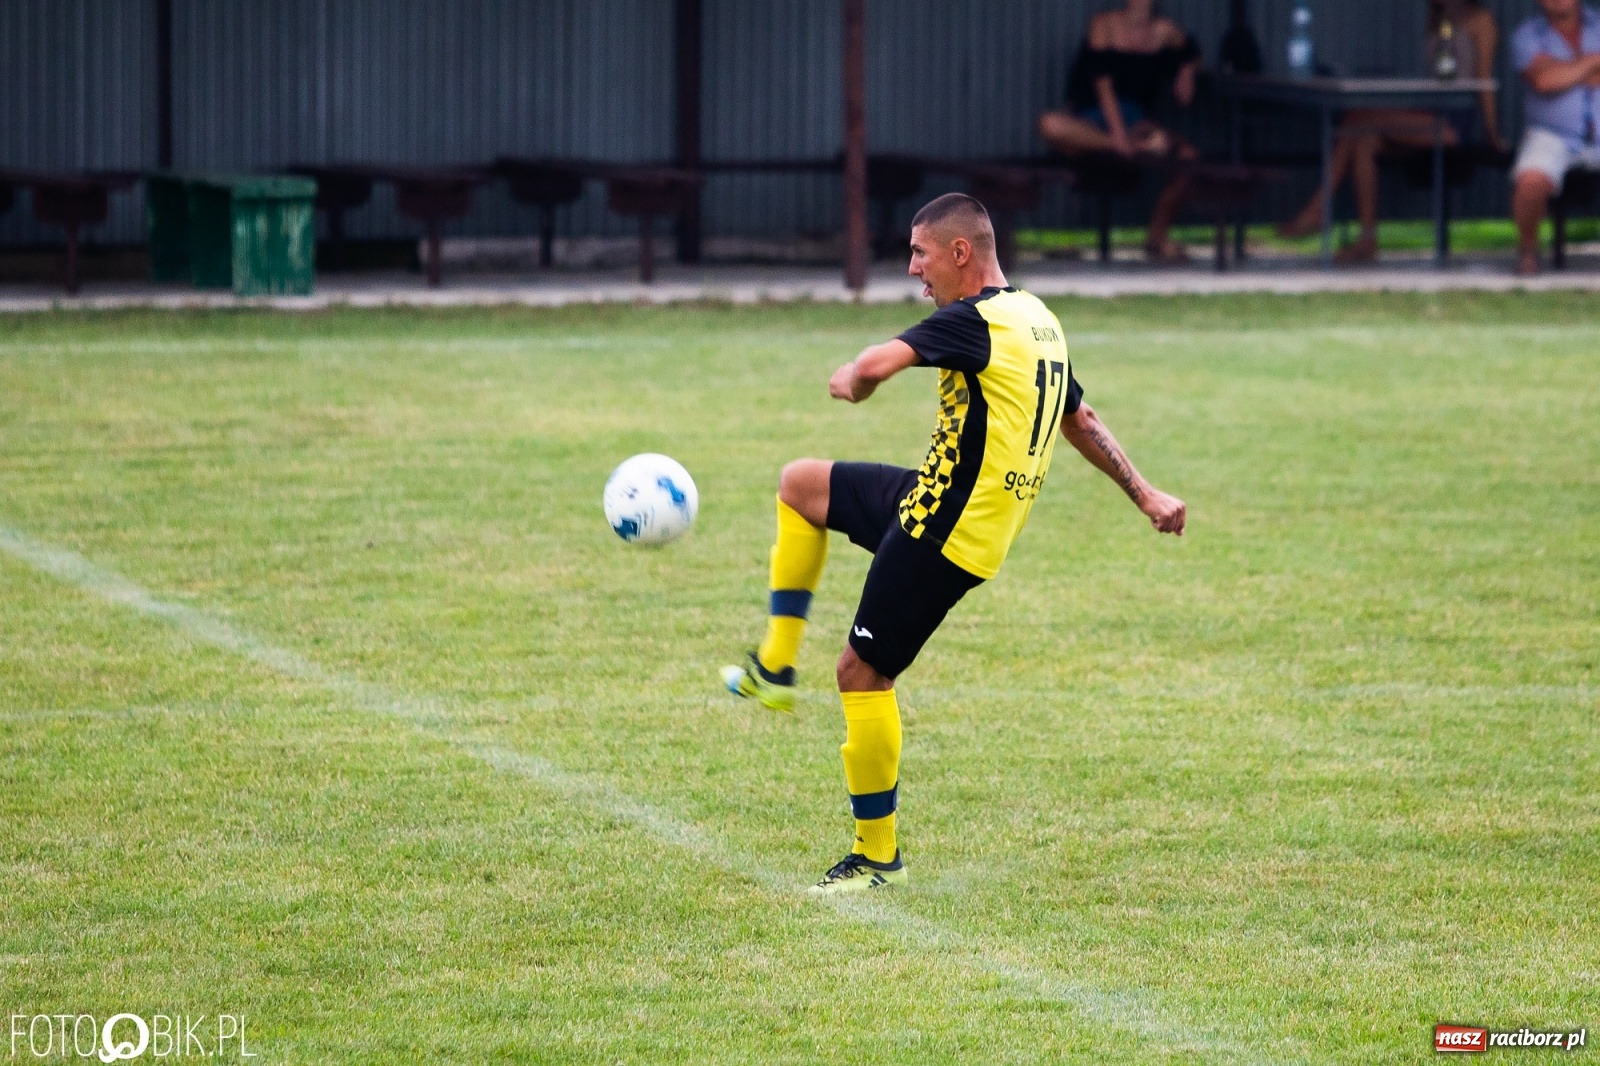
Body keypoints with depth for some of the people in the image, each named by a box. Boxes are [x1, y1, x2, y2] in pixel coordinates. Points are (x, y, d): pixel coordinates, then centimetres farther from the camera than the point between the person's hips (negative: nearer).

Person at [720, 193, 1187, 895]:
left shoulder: (973, 321, -20)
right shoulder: (1037, 321, 10)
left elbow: (872, 369, -32)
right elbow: (1080, 420, 20)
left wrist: (851, 381, -8)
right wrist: (1144, 494, 28)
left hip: (944, 535, -10)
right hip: (942, 503, 10)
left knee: (863, 673, -3)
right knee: (800, 484, 21)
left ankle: (878, 856, 5)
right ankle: (776, 667, 20)